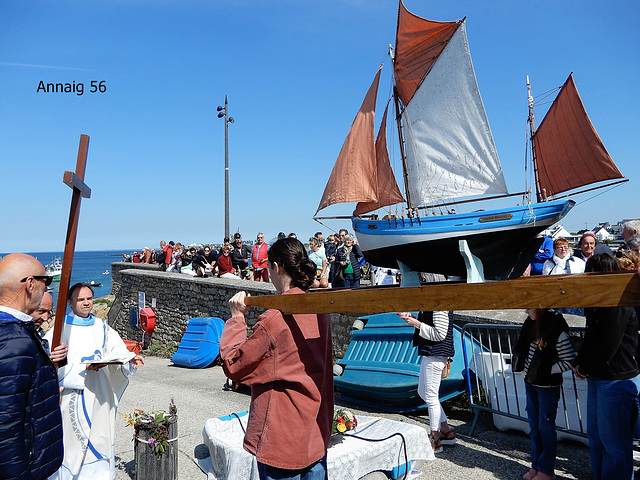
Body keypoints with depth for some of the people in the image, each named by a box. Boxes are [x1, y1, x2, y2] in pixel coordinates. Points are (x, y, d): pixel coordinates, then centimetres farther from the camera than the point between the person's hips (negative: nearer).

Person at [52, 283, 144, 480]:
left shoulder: (102, 327, 7)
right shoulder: (61, 328, -5)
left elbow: (119, 351, 1)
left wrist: (131, 359, -20)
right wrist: (85, 367, -25)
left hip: (99, 395, 4)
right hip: (73, 395, -3)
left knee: (99, 439, 11)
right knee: (72, 440, 5)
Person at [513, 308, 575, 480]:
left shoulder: (556, 329, -20)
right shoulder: (530, 324, 0)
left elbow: (569, 362, -17)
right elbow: (522, 349, 16)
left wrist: (545, 371, -16)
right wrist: (524, 368, 6)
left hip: (548, 386, -6)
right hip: (530, 383, 7)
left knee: (545, 427, 6)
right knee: (534, 427, 16)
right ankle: (536, 466, 31)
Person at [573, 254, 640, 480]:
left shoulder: (619, 305, -19)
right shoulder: (598, 302, 10)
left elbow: (608, 346, -21)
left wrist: (585, 368, -9)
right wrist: (580, 364, 0)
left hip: (617, 381, -10)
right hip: (597, 379, 10)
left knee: (614, 442, 3)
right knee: (596, 436, 20)